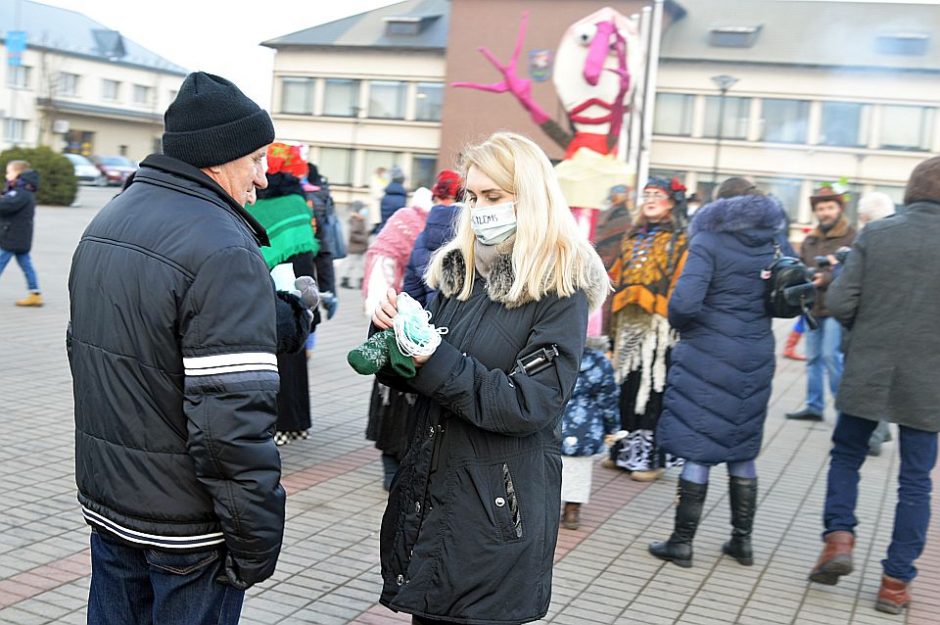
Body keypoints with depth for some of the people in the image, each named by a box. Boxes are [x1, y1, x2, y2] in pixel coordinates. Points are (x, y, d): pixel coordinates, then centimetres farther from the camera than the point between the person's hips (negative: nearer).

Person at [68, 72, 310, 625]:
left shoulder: (106, 222, 6)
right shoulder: (224, 251, -23)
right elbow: (235, 418, -27)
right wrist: (256, 540, -18)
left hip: (106, 500, 8)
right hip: (185, 527, -8)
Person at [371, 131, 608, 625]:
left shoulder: (559, 289, -11)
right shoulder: (458, 269, 8)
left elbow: (532, 403, -18)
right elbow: (417, 378, 11)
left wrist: (437, 363, -24)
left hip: (499, 510, -6)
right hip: (428, 493, 6)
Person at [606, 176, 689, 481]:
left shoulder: (680, 241, 0)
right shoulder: (634, 237, 20)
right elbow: (617, 278, 22)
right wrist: (614, 320, 15)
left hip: (659, 326, -6)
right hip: (628, 323, 6)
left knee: (652, 389, -5)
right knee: (626, 388, 8)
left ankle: (651, 457, 3)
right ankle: (624, 451, 19)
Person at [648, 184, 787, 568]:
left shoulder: (709, 242, -10)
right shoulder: (774, 248, 6)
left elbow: (684, 302, -20)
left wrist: (679, 324, -2)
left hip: (708, 357, -5)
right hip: (755, 360, 5)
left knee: (698, 452, 2)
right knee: (742, 452, 15)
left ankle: (682, 542, 9)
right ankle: (742, 541, 24)